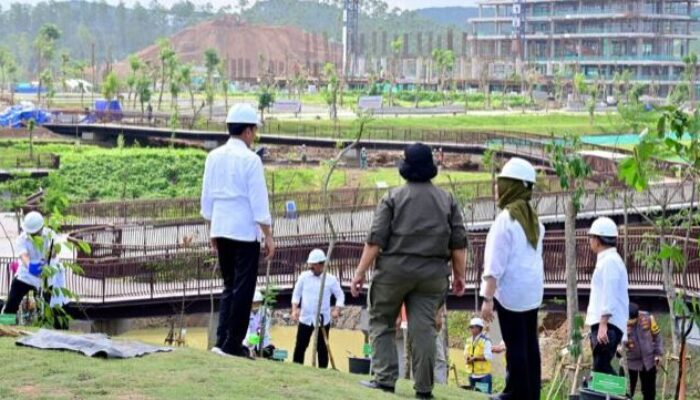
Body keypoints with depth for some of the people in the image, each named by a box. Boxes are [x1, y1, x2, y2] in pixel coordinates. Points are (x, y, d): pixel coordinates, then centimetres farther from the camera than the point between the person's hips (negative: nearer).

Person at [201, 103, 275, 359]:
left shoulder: (214, 157, 7)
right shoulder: (250, 160, -12)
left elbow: (207, 197, 12)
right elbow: (259, 203, -12)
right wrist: (268, 236, -7)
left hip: (221, 230, 6)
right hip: (245, 232, -6)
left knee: (229, 286, 16)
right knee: (243, 288, 1)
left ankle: (222, 340, 11)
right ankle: (233, 344, 3)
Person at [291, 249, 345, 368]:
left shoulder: (331, 279, -3)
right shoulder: (304, 276, 1)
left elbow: (340, 295, 4)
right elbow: (296, 294, 8)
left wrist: (337, 310, -12)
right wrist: (294, 309, -6)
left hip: (323, 320, -1)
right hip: (305, 318, 2)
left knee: (322, 348, 2)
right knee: (300, 346, 1)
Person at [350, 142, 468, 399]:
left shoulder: (393, 197, 0)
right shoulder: (447, 200, 8)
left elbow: (376, 239, -6)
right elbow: (459, 243, 5)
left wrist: (360, 272, -3)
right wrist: (459, 275, 12)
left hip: (395, 269, -2)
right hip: (432, 273, 2)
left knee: (382, 324, 9)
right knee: (423, 329, 3)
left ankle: (385, 379, -1)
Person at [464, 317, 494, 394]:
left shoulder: (485, 341, -10)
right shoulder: (469, 340, 12)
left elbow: (488, 356, -16)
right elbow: (466, 354, 18)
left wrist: (475, 358, -18)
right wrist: (467, 359, -5)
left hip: (484, 374, -7)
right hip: (472, 374, 7)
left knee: (485, 393, -8)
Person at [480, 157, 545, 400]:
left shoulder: (506, 218, -14)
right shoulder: (532, 218, 11)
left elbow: (496, 263, -17)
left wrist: (487, 298, -17)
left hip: (511, 289, -8)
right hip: (532, 289, 8)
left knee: (515, 344, -3)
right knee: (529, 343, 11)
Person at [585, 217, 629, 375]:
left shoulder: (609, 261, -10)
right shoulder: (608, 260, 21)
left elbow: (609, 295, -19)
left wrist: (603, 324, -24)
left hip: (607, 325, -10)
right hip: (603, 324, 10)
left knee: (601, 368, -13)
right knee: (602, 368, 10)